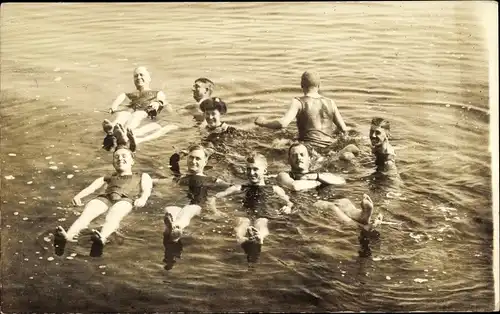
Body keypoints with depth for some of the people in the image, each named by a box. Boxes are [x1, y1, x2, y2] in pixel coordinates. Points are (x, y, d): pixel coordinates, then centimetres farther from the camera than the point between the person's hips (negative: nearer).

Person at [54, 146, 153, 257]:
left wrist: (142, 199, -12)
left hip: (125, 199, -3)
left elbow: (146, 189, 13)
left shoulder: (142, 176, 34)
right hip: (105, 197, 3)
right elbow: (91, 187, 22)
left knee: (113, 216, -38)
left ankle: (102, 238, -67)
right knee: (87, 212, -31)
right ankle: (67, 236, -56)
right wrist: (78, 196, 1)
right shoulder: (108, 178, 40)